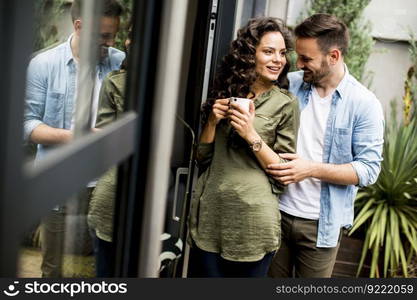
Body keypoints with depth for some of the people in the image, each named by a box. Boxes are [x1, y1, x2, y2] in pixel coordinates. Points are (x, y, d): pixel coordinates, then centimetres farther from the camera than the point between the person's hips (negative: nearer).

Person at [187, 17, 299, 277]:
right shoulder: (225, 92, 8)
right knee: (203, 272, 11)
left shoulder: (286, 104, -3)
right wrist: (212, 121, -6)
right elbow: (202, 158, 10)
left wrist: (252, 136, -17)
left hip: (252, 217, -3)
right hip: (209, 213, 3)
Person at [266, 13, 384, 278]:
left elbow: (369, 169, -12)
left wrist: (312, 169, -22)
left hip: (321, 224, -3)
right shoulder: (289, 85, 1)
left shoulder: (365, 104, -10)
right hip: (276, 211, 3)